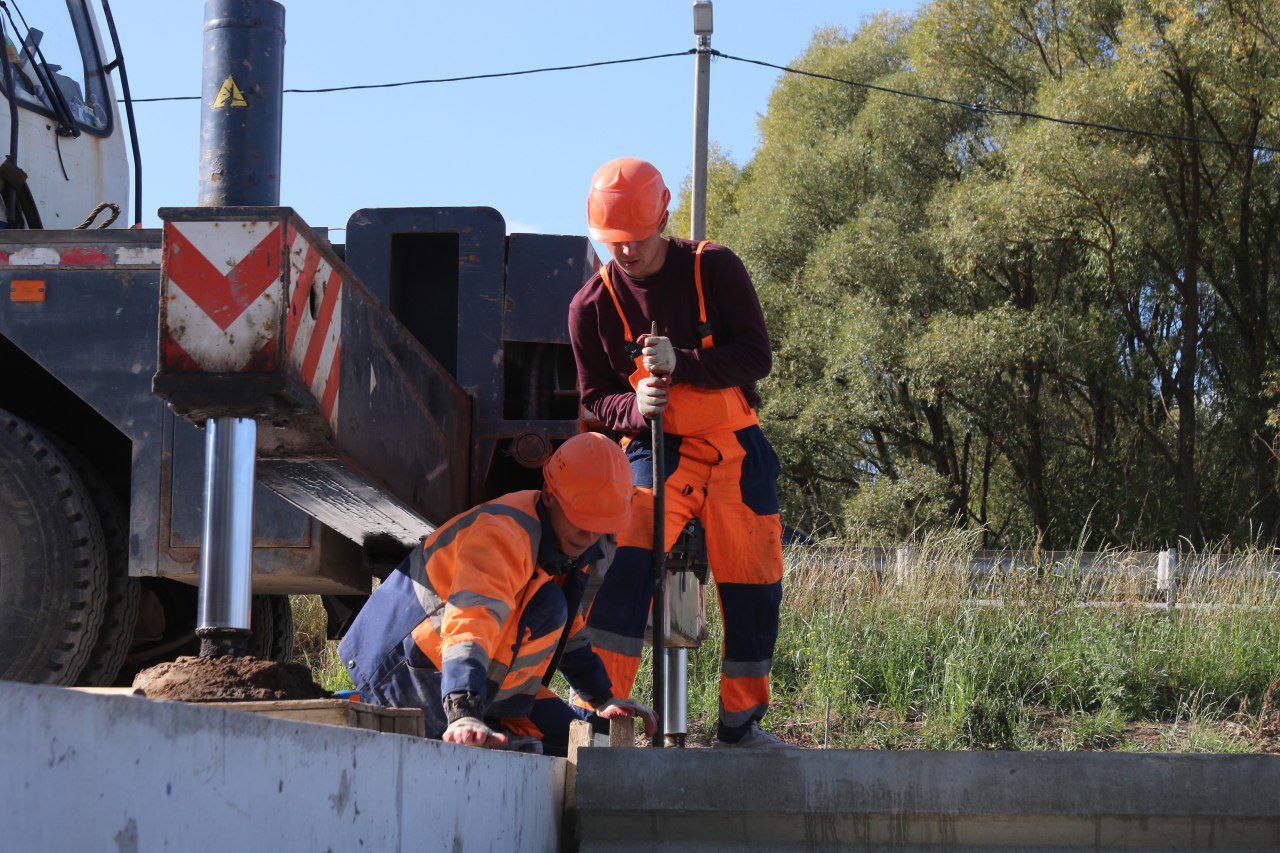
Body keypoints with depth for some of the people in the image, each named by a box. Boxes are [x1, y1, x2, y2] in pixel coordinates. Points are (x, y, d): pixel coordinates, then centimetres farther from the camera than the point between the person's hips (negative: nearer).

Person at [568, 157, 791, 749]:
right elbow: (595, 397, 2)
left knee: (754, 584, 2)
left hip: (736, 448, 1)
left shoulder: (715, 268, -7)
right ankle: (596, 709, -24)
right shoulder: (592, 305, -5)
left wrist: (680, 363, -24)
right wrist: (636, 405, -20)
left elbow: (756, 357, -10)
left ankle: (740, 723, 21)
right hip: (656, 447, -1)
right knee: (625, 558, -26)